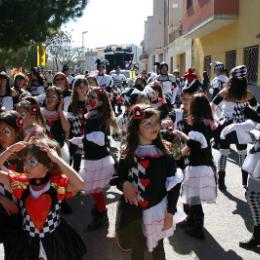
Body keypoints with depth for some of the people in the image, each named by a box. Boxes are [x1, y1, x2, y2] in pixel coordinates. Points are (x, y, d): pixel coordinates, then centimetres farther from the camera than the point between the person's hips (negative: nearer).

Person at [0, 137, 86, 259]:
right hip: (28, 241, 3)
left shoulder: (58, 183, -20)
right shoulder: (20, 182, -9)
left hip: (55, 240, -2)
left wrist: (56, 158, -40)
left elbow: (79, 184, -40)